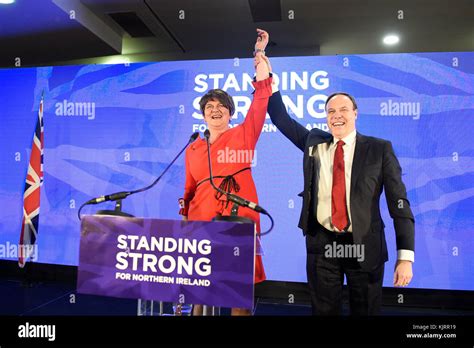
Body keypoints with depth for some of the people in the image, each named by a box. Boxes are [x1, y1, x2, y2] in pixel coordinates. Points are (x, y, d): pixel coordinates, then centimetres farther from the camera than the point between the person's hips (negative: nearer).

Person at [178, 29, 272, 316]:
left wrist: (259, 53, 0)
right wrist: (184, 216, 10)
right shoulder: (193, 149, 14)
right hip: (201, 223, 3)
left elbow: (262, 94, -1)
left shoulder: (243, 136, 4)